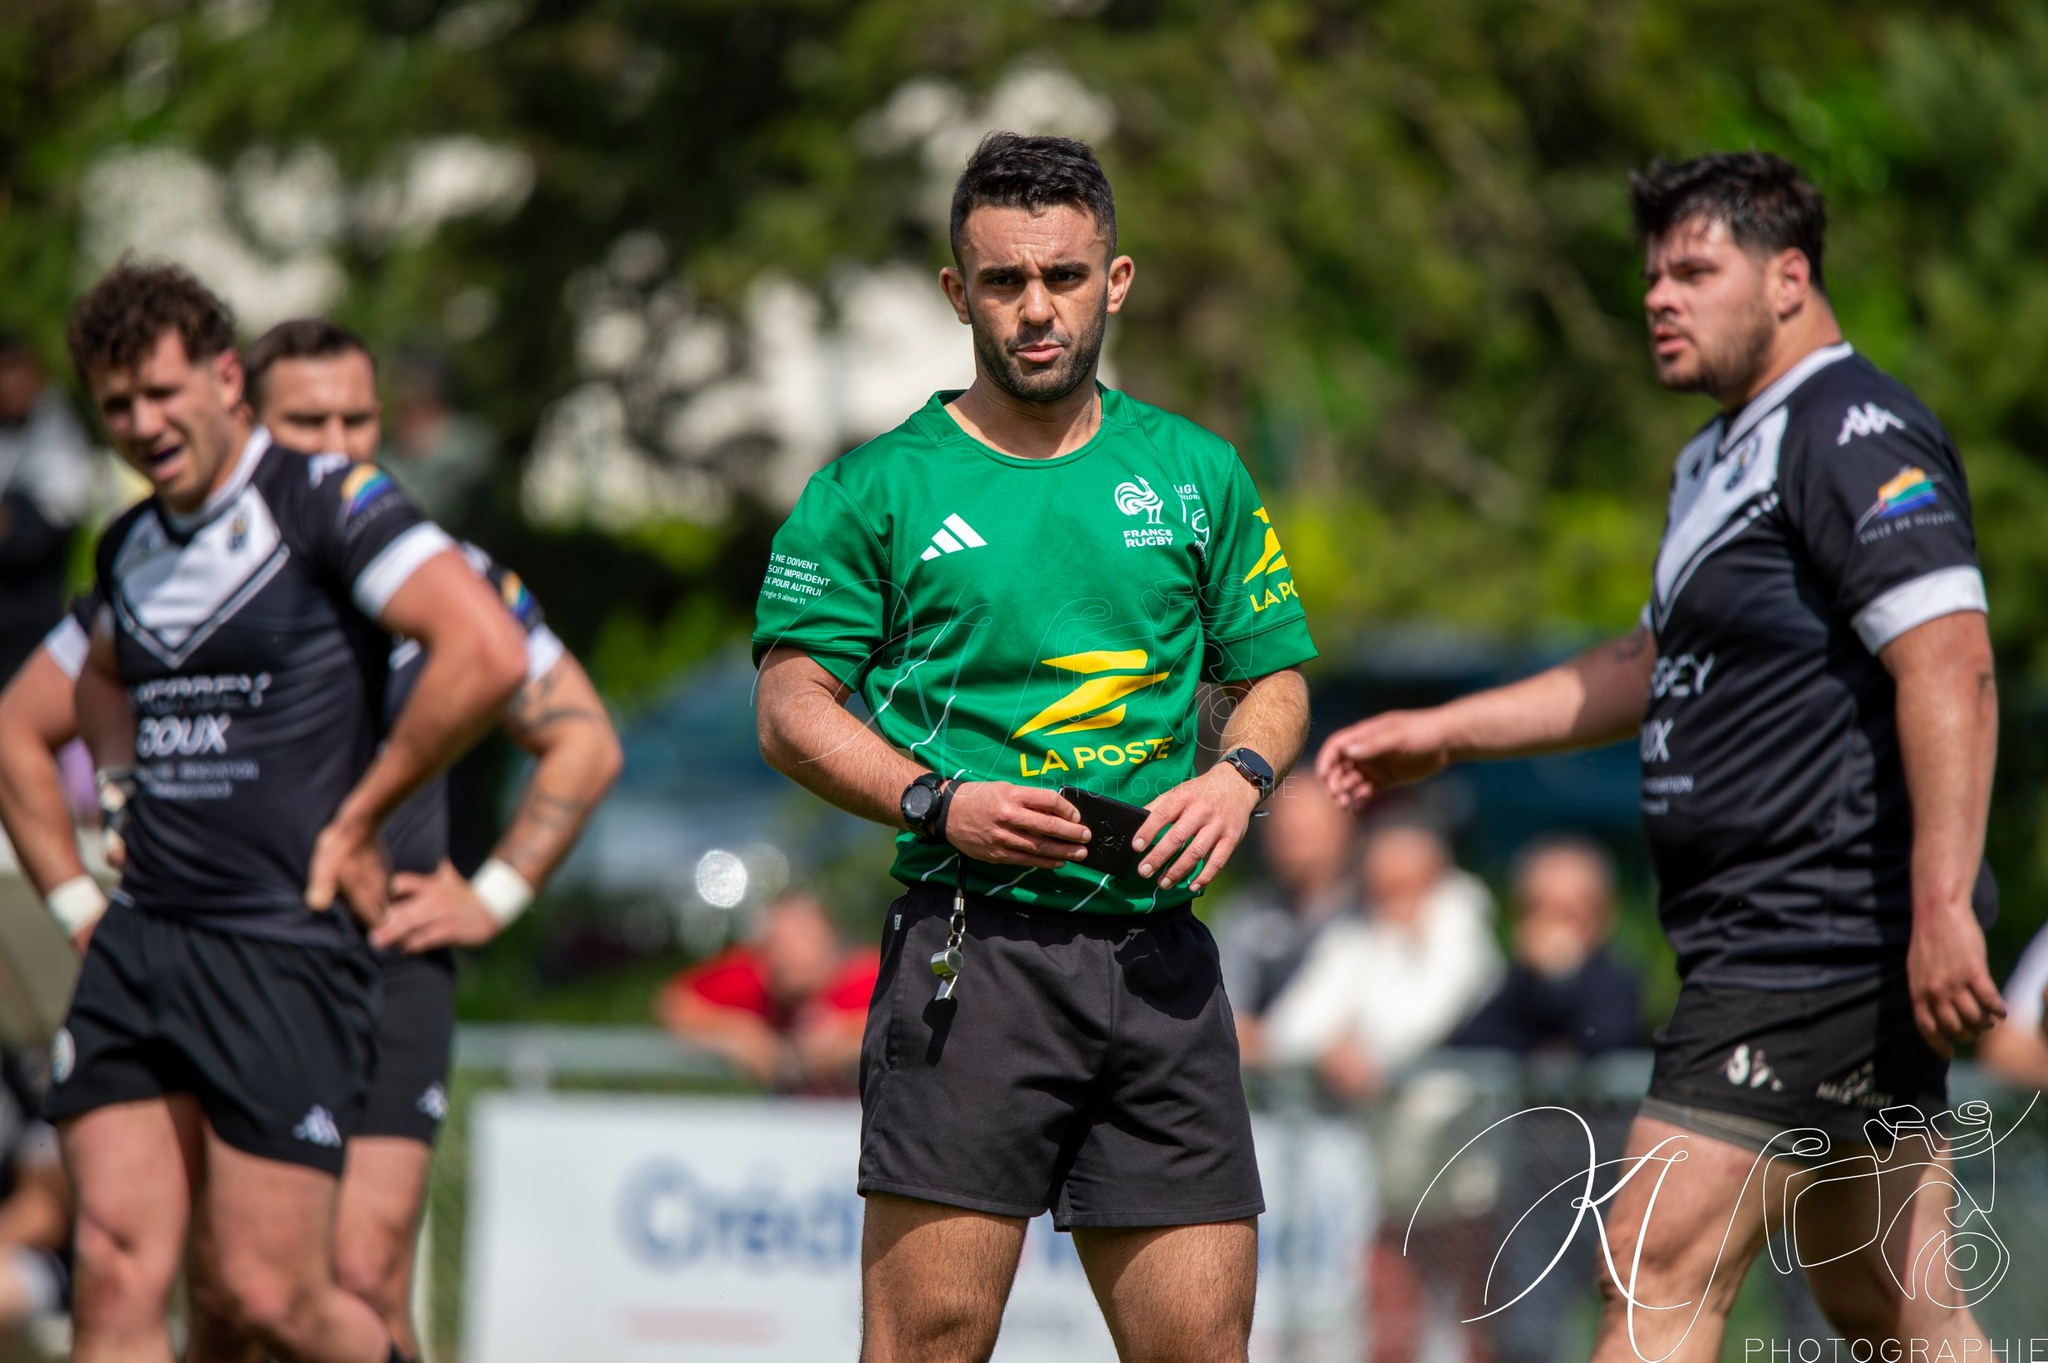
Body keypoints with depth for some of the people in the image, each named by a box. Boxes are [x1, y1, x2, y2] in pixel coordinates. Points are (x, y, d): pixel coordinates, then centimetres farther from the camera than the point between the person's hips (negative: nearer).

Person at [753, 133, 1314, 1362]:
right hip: (971, 937, -4)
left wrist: (1241, 778, -1)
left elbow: (1275, 674, 20)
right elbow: (794, 708, 3)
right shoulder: (876, 490, 4)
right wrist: (938, 803, -13)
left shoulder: (1198, 474, 15)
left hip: (1157, 950, 4)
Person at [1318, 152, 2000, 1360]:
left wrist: (1941, 908, -31)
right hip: (1779, 937, 10)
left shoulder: (1855, 434, -13)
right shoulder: (1728, 455, 20)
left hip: (1816, 941, -10)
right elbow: (1660, 667, 32)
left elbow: (1950, 667, -23)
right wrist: (1445, 734, 31)